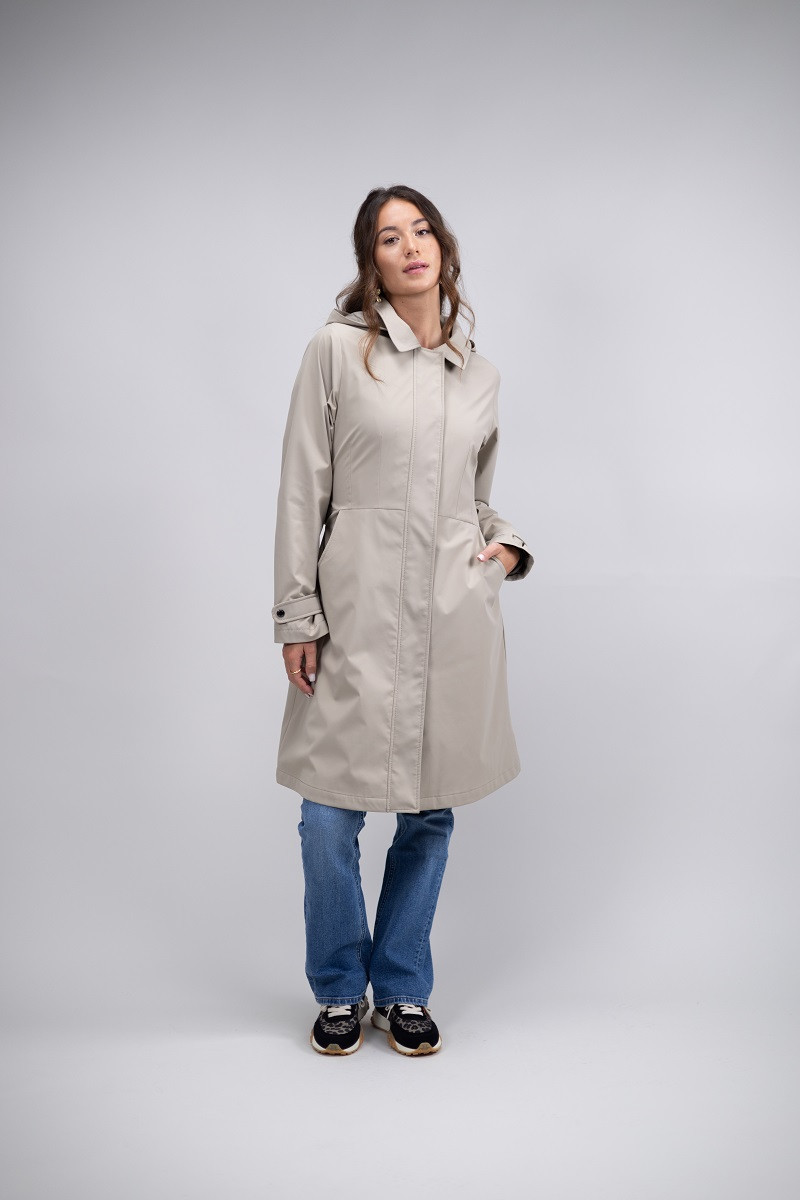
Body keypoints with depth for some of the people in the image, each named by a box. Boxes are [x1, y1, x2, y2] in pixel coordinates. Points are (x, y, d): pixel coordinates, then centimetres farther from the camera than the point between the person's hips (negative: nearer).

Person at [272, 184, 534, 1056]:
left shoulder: (478, 375, 13)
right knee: (330, 817, 0)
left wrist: (506, 545, 3)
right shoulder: (336, 351, 1)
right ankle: (339, 990, 25)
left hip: (455, 620, 4)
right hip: (358, 615, -3)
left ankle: (403, 990, 30)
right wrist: (297, 615, -6)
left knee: (432, 813, 10)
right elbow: (301, 490, -2)